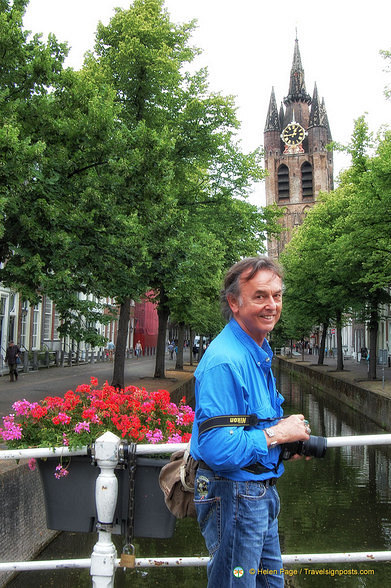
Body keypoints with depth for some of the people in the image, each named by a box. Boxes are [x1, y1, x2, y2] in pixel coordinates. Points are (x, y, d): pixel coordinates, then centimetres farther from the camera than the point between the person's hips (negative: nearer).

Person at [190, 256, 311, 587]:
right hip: (233, 495, -10)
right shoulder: (224, 361, -26)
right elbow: (216, 450, -32)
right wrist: (277, 434, -20)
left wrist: (287, 433, 3)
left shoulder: (259, 352, 7)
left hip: (261, 491, 10)